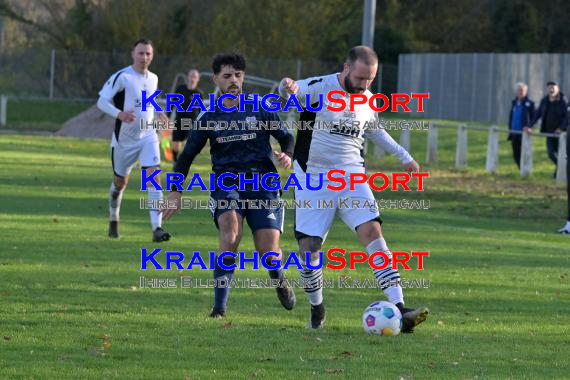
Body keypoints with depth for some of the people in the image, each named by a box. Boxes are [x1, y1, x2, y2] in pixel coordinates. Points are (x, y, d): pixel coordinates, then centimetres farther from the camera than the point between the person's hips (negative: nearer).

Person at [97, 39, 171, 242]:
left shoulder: (153, 79, 7)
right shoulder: (122, 77, -13)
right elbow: (102, 101, -16)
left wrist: (158, 114, 10)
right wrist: (119, 114, -32)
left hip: (148, 137, 3)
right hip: (124, 139, -3)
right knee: (120, 181, 12)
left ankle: (157, 228, -21)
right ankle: (113, 221, 40)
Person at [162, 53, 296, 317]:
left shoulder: (260, 109, 7)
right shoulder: (208, 119, 9)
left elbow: (286, 137, 12)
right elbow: (187, 156, 16)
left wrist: (287, 154, -11)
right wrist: (176, 191, 6)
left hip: (263, 184, 0)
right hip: (226, 184, 0)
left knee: (268, 251, -10)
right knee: (230, 233, -30)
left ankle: (279, 280, 30)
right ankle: (220, 306, -27)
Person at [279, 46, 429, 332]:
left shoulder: (368, 101, 7)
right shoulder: (320, 88, -11)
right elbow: (291, 90, -29)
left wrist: (404, 157, 30)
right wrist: (287, 88, -54)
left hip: (352, 178, 3)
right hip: (313, 179, -3)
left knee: (372, 232, -16)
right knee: (309, 246, -4)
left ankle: (399, 310, -24)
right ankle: (317, 309, 23)